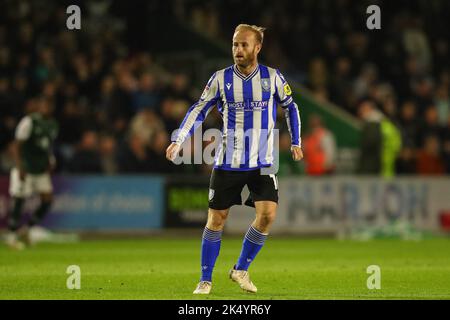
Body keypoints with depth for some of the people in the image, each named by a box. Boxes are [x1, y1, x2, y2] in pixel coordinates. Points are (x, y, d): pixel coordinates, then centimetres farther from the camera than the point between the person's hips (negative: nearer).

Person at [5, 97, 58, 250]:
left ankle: (26, 229, 16)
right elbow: (18, 145, -13)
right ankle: (11, 236, 9)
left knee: (47, 200, 0)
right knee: (19, 201, -4)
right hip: (26, 169, -7)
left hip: (41, 169, 7)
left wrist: (50, 161, 8)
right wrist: (19, 167, -19)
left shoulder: (52, 125, 9)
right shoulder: (28, 122, -13)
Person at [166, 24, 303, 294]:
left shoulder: (272, 77, 0)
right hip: (228, 162, 0)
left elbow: (291, 107, 16)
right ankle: (206, 280, 14)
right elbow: (199, 110, 3)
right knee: (216, 219, 0)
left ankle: (241, 269, 5)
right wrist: (178, 140, -7)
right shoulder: (221, 79, -2)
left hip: (263, 162, 0)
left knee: (268, 214, -15)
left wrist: (296, 142, 15)